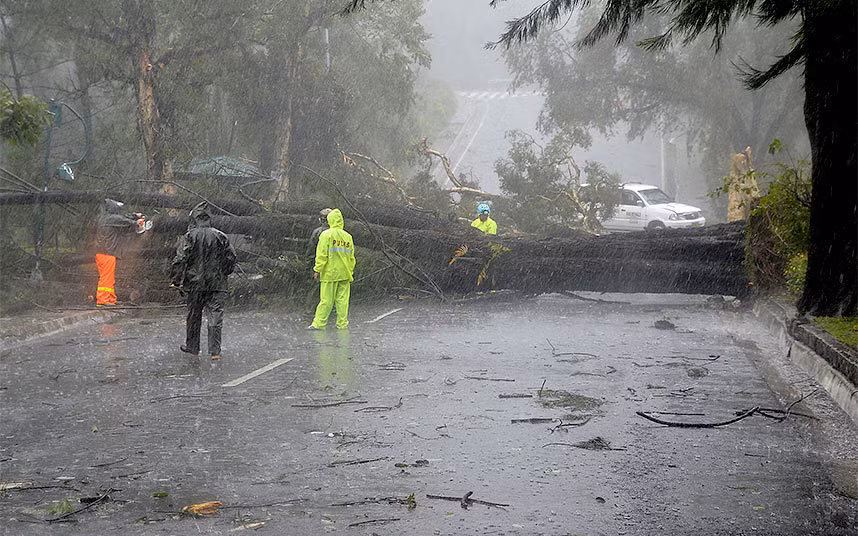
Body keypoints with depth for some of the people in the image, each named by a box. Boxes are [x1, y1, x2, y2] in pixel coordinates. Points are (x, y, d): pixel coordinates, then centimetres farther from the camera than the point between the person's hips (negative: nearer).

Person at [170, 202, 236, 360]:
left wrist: (176, 280, -4)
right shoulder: (220, 236, 1)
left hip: (196, 283, -1)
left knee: (194, 315, 13)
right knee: (216, 316, 0)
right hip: (217, 282, 1)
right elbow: (231, 257, 6)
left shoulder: (190, 236, -6)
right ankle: (215, 351, -4)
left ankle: (192, 347, 24)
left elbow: (180, 259, -11)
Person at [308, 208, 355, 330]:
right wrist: (351, 272, 20)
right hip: (345, 274, 4)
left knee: (326, 299, -2)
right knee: (342, 300, 6)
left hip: (330, 273, -4)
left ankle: (319, 323, 1)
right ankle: (342, 324, 7)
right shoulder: (348, 236, 8)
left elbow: (322, 255, -10)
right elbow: (351, 257, 12)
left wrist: (317, 270, -7)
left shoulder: (326, 235, -5)